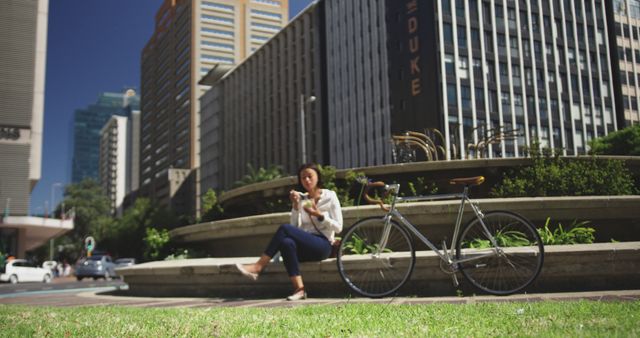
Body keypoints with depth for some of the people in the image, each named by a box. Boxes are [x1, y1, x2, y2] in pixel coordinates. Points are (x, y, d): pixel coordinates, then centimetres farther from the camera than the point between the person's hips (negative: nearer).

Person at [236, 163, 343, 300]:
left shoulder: (330, 196, 5)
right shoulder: (301, 199, 15)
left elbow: (338, 227, -2)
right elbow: (295, 227, 4)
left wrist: (319, 215, -15)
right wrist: (295, 206, -8)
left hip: (323, 245, -4)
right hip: (305, 245, 4)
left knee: (284, 229, -26)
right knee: (286, 243, -33)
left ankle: (258, 268, -24)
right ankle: (299, 289, -36)